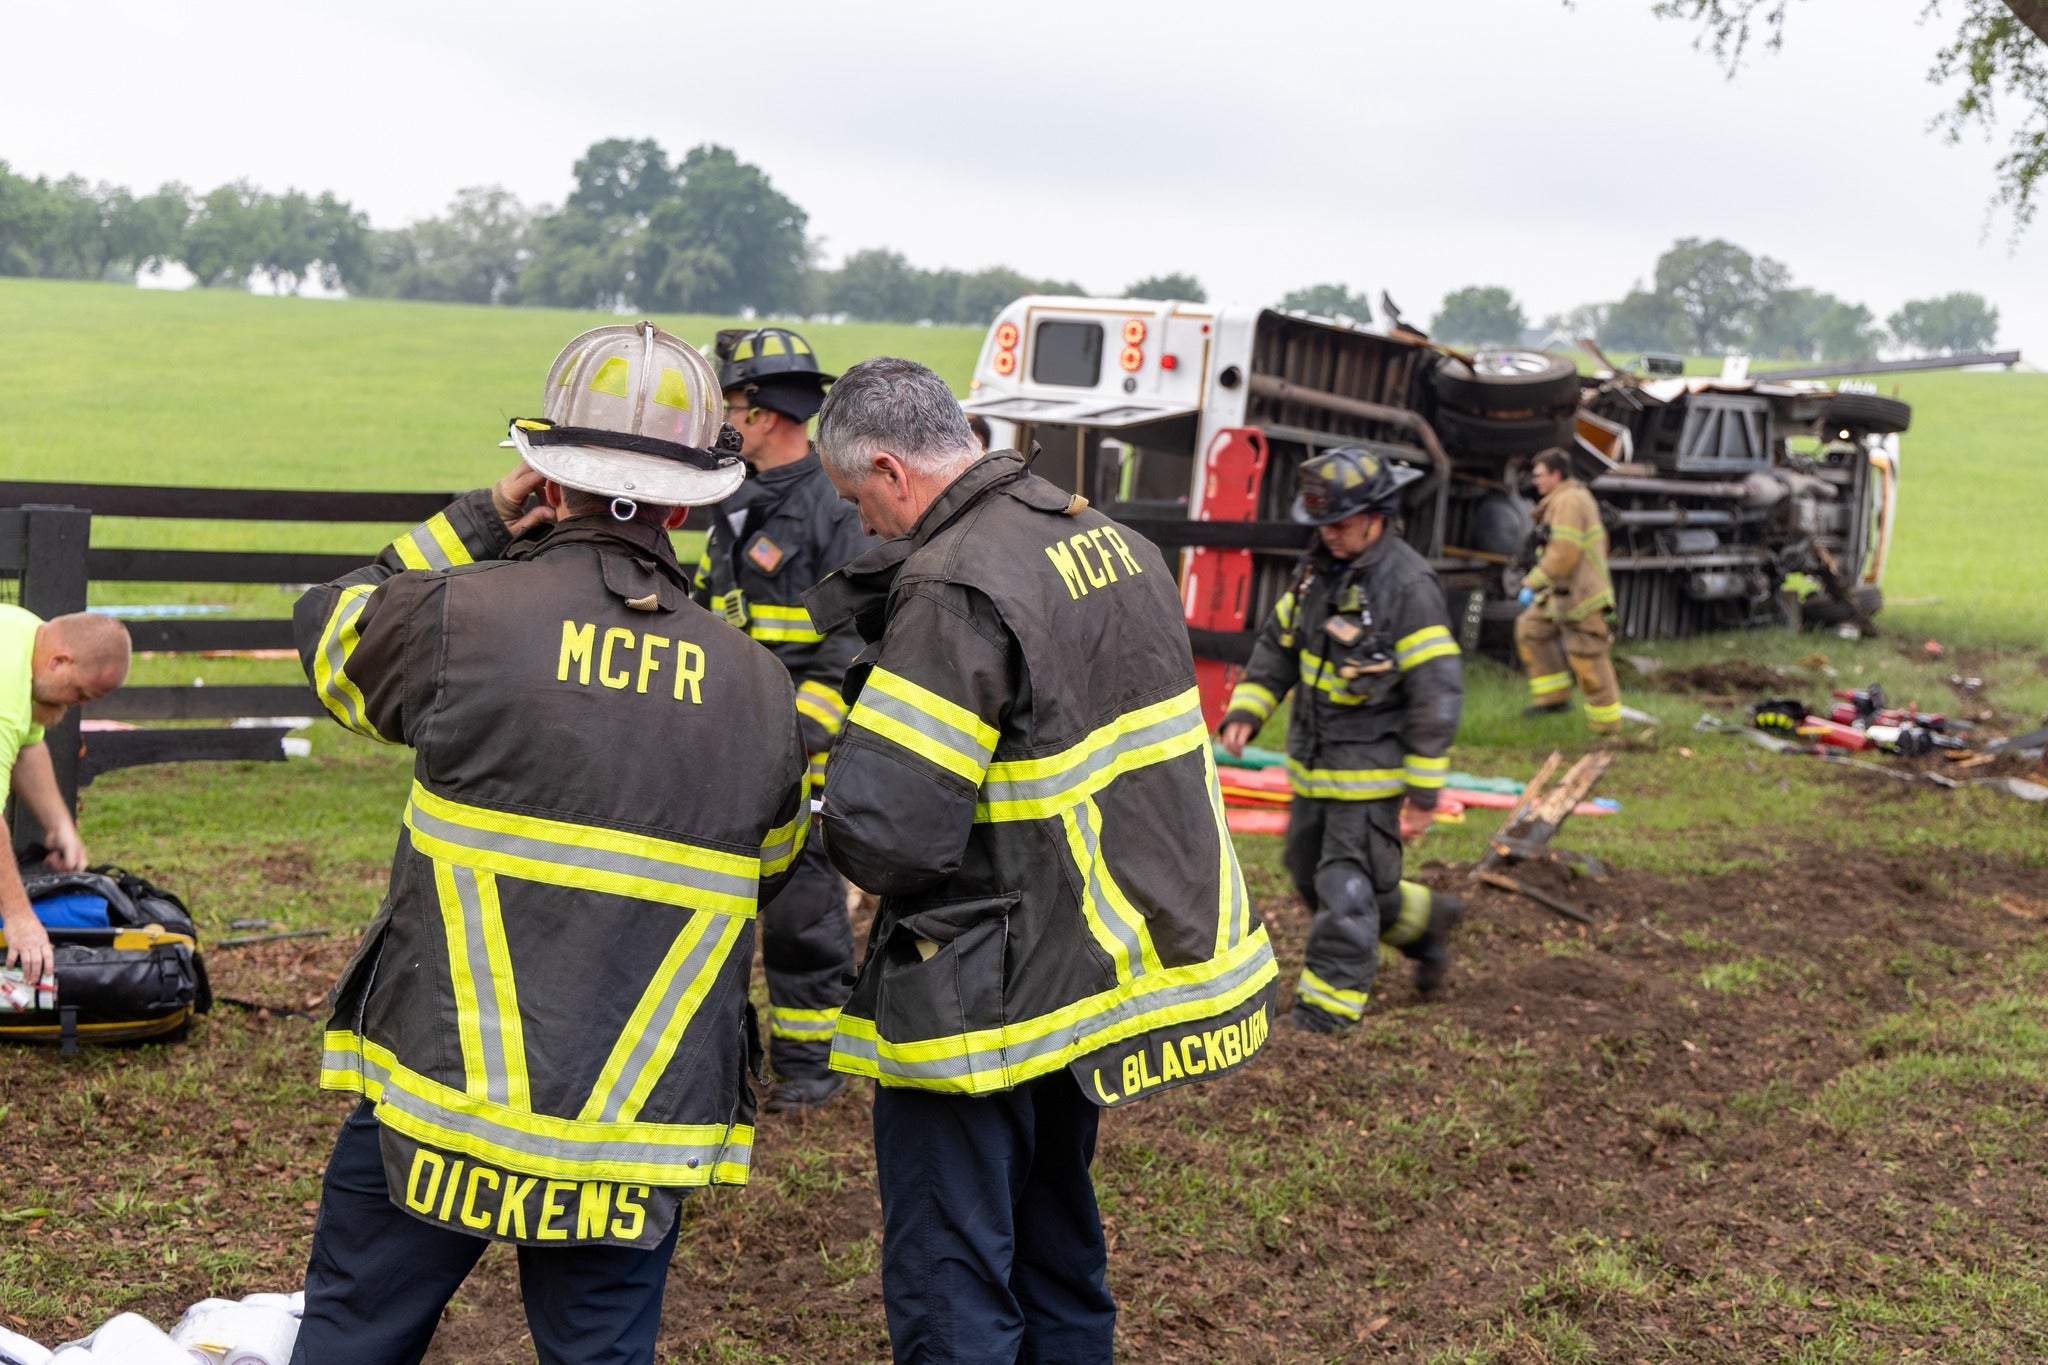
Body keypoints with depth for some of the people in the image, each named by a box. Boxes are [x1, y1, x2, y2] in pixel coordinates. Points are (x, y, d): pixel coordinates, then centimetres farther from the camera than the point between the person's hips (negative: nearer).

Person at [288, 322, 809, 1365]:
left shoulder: (463, 615, -9)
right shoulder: (759, 687, 2)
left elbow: (329, 627, 12)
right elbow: (777, 873, 13)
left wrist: (473, 525, 12)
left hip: (441, 1099, -2)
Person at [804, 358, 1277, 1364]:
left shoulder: (958, 590, -21)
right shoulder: (1113, 541, 7)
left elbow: (885, 834, -26)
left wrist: (832, 817, -4)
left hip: (986, 1004, -9)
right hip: (1099, 967, 9)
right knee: (1057, 1253, 23)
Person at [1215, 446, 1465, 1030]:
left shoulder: (1409, 585, -18)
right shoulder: (1320, 568, 5)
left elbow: (1437, 692, -19)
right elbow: (1279, 643, 15)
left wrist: (1423, 793, -19)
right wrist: (1245, 710, 0)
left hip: (1373, 771, -8)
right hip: (1314, 764, 9)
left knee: (1347, 885, -3)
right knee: (1311, 874, 19)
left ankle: (1331, 1002, 8)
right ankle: (1425, 920, 38)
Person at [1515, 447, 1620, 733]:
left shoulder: (1568, 501, -17)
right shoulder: (1578, 497, 16)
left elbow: (1563, 554, -24)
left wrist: (1533, 582, -17)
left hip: (1580, 596, -11)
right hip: (1564, 592, 11)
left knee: (1587, 660, -5)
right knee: (1530, 629, 14)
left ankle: (1607, 720, 5)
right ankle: (1554, 695, 16)